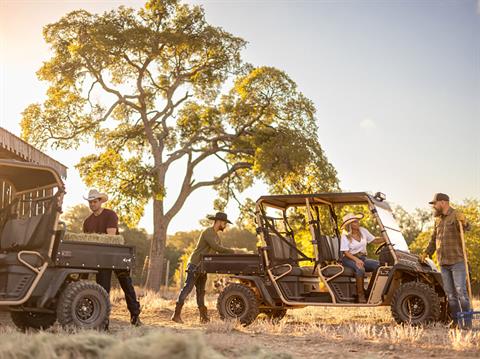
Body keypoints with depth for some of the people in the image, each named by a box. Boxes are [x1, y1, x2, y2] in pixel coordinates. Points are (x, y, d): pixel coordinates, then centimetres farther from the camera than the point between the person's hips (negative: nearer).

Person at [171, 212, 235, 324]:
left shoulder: (216, 236, 17)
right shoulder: (208, 232, -15)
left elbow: (220, 250, 16)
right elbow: (215, 247, -27)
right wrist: (231, 251, -23)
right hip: (195, 265, -9)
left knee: (201, 291, 9)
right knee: (187, 289, -10)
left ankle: (203, 316, 11)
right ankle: (176, 314, -9)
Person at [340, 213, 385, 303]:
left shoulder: (363, 230, 6)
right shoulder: (345, 236, -8)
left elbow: (374, 240, 8)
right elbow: (346, 252, -13)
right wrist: (356, 259, -29)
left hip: (362, 258, 5)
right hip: (349, 259, -5)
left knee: (378, 264, -22)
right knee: (360, 268, -37)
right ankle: (360, 295, -29)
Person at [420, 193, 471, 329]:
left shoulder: (456, 215, -8)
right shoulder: (438, 220, 15)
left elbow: (465, 227, -28)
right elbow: (433, 239, 23)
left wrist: (463, 222, -49)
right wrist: (426, 253, 14)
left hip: (457, 261, -7)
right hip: (443, 262, 7)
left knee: (460, 291, -10)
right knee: (450, 294, 8)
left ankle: (467, 323, -7)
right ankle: (457, 322, 13)